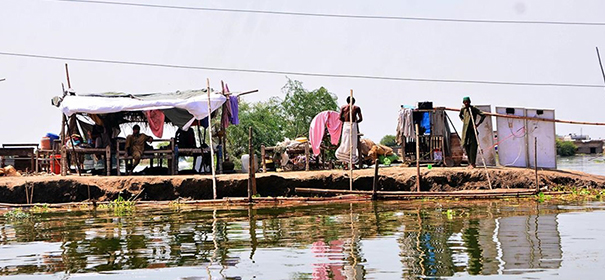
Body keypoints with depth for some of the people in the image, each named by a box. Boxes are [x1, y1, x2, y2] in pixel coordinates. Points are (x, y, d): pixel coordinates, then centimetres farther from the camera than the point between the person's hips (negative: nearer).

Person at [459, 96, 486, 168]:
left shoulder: (474, 109, -8)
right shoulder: (463, 109, 8)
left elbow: (483, 115, -9)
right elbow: (460, 116, 31)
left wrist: (478, 124, -11)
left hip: (472, 130, -5)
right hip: (465, 130, 5)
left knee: (473, 146, -11)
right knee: (466, 146, 5)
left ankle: (472, 163, -13)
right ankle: (470, 163, 14)